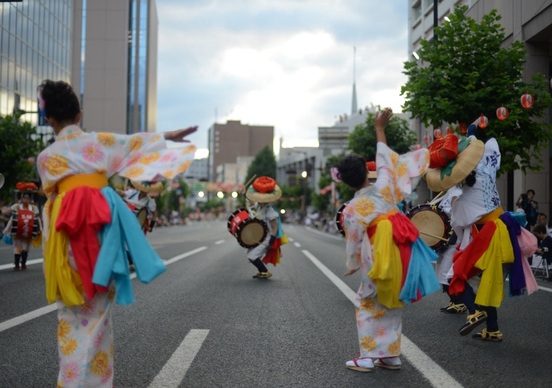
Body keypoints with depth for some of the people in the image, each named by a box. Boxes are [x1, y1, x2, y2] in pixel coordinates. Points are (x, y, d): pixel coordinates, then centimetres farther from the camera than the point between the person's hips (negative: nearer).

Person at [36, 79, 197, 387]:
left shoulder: (46, 157, 7)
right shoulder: (98, 141, 5)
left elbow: (51, 198, 14)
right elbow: (136, 143, 16)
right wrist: (169, 136, 30)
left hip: (67, 232, 0)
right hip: (100, 226, 0)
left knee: (73, 312, 8)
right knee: (96, 309, 6)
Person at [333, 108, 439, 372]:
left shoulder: (351, 210, -6)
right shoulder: (383, 186, -2)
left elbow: (353, 244, 2)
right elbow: (385, 160, 12)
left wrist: (352, 267, 19)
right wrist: (379, 128, 17)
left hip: (381, 259, -4)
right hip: (403, 256, 4)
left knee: (367, 306, 11)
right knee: (392, 306, 15)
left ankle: (367, 357, 6)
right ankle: (391, 355, 16)